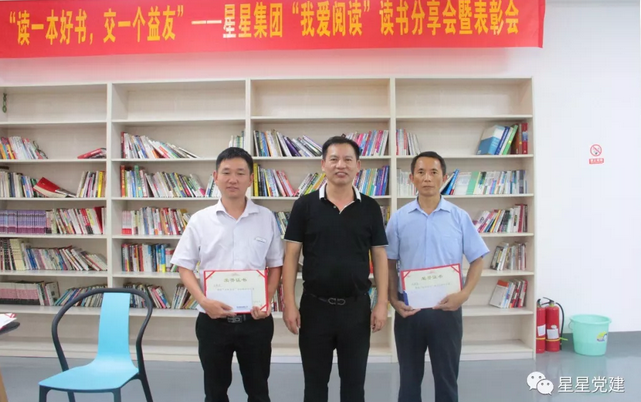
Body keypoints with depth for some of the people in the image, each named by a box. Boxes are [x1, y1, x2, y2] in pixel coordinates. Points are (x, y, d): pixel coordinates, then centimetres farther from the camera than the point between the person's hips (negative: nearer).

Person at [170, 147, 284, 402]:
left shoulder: (266, 218, -1)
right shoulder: (199, 220, -2)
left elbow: (275, 265, 4)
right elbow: (185, 267, 1)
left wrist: (267, 300, -10)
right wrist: (203, 300, -14)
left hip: (256, 320, 0)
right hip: (213, 320, 0)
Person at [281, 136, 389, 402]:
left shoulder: (370, 208, 0)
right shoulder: (304, 205, -4)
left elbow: (379, 256, 2)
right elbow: (291, 256, -3)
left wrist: (382, 303, -3)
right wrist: (289, 303, -8)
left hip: (357, 306, 1)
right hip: (315, 306, -1)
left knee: (354, 381, 15)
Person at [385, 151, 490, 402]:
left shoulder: (459, 217, -2)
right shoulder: (399, 218, -1)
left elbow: (477, 260, 2)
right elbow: (390, 264, 3)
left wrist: (464, 295, -12)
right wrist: (393, 300, -8)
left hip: (446, 309, 0)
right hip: (408, 309, 1)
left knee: (447, 377, 14)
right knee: (409, 377, 15)